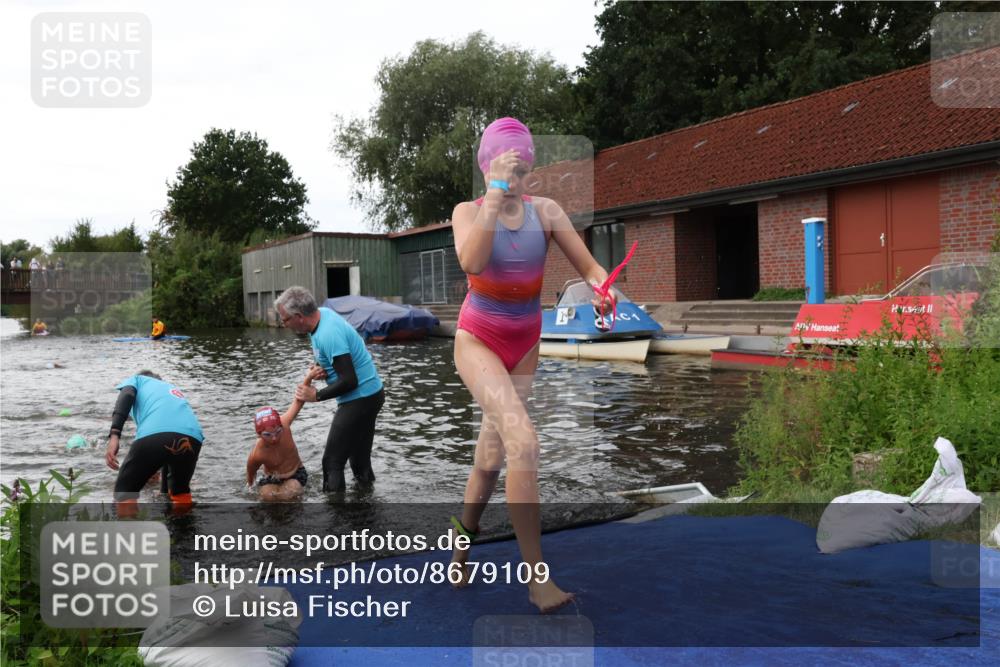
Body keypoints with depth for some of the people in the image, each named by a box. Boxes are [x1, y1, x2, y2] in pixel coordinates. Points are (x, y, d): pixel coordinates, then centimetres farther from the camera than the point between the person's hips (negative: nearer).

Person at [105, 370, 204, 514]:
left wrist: (114, 435, -7)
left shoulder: (135, 380, 34)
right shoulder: (173, 389, 46)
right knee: (181, 489, 32)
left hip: (154, 433, -5)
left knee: (124, 490, 18)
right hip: (192, 437, 5)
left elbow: (126, 396, 6)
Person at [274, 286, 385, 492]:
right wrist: (320, 368, 2)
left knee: (332, 461, -6)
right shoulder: (323, 313, 3)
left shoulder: (329, 335, -27)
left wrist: (316, 395, -14)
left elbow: (349, 381, -26)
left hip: (360, 398, -10)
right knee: (359, 455, 19)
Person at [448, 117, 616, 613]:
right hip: (477, 341, -3)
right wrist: (496, 192, -32)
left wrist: (603, 288, -31)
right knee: (522, 440, -25)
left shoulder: (545, 211, -3)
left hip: (525, 346, 4)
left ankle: (461, 546, 39)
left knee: (491, 458, 13)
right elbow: (471, 262, -31)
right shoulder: (468, 211, -9)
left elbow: (588, 266, -9)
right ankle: (537, 577, -20)